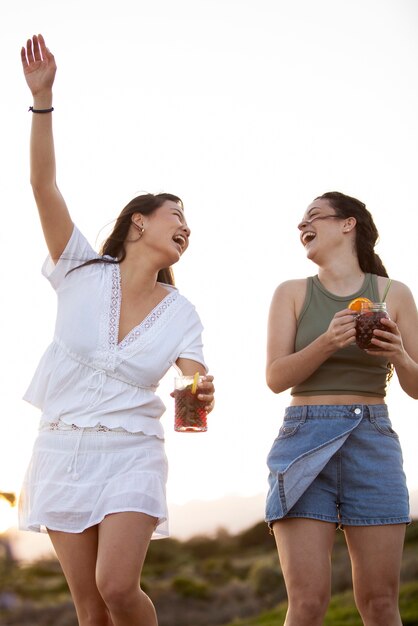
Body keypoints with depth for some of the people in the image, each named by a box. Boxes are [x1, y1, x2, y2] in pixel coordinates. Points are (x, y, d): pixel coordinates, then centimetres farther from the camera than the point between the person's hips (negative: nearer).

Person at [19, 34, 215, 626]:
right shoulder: (83, 273, -1)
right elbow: (44, 186, -9)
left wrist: (201, 398, -33)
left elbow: (193, 384, -8)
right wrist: (42, 98, -18)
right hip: (63, 449, 0)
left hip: (132, 455, 0)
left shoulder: (181, 315, 3)